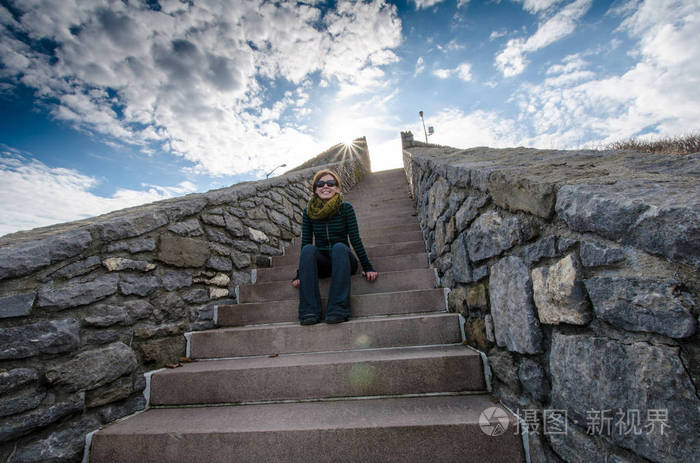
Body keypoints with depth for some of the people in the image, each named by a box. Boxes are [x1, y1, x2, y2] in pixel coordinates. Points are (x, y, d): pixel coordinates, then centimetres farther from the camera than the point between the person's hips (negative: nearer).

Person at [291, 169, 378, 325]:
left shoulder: (346, 208, -3)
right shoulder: (309, 212, 3)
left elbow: (355, 239, -5)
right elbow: (305, 242, 3)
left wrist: (367, 267, -8)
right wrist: (300, 273, -1)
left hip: (343, 260, -1)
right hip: (320, 263, 2)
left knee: (339, 247, -33)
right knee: (308, 249, -29)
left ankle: (338, 309, -39)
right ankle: (309, 311, -36)